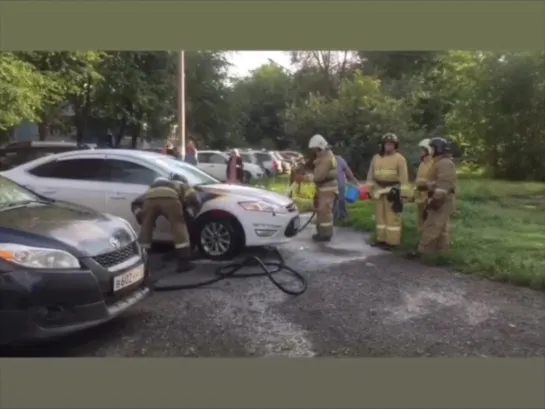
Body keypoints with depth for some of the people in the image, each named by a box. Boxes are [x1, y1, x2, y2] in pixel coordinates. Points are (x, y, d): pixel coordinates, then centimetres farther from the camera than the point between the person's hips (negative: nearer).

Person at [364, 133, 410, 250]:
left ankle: (392, 242, 0)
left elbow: (404, 178, -8)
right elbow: (371, 175, 14)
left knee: (392, 217, -4)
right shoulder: (376, 158, 11)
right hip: (379, 191, 6)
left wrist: (403, 194, -13)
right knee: (380, 216, 11)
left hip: (393, 191, -6)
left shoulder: (400, 159, -5)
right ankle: (381, 239, 21)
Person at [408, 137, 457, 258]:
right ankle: (442, 251, 17)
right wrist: (433, 199, 22)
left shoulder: (445, 163, -16)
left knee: (431, 226, -10)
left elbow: (443, 185, -24)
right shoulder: (439, 162, 19)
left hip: (442, 201, -11)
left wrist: (435, 200, -26)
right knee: (441, 228, 12)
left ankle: (422, 251, -9)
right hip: (441, 201, 11)